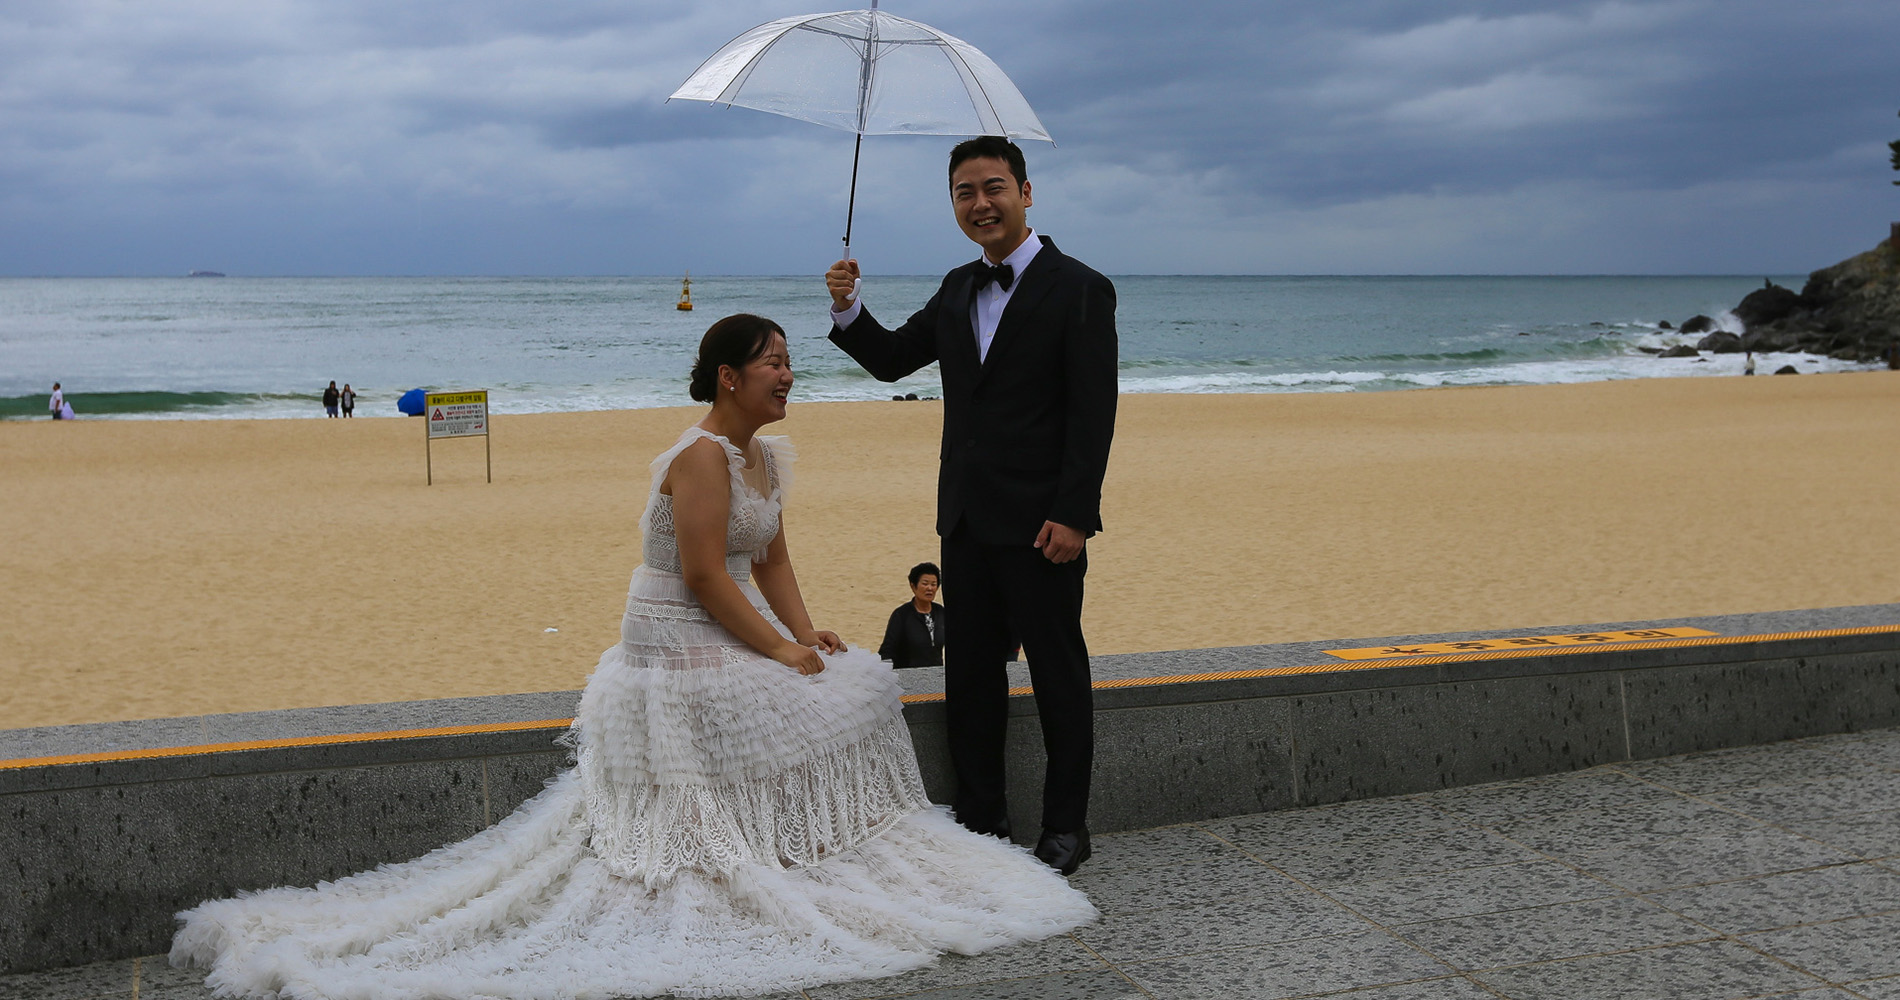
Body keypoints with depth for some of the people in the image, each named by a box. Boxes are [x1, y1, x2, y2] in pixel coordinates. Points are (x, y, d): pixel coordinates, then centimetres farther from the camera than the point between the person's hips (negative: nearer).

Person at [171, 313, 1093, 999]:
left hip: (727, 641, 9)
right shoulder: (702, 456, -19)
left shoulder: (767, 458, 11)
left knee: (861, 684, 4)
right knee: (833, 702, -12)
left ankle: (848, 854, 12)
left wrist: (806, 633, -1)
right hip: (679, 652, -9)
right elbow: (703, 577, -24)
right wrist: (781, 653, -20)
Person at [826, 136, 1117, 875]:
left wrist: (1073, 516, -19)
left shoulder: (1078, 289, -8)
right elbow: (892, 359, 18)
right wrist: (847, 308, -1)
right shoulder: (958, 290, 13)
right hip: (966, 520, 7)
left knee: (1058, 675, 5)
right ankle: (982, 819, 23)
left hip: (1041, 523, -7)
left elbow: (1093, 415, -13)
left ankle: (1066, 828, 16)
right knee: (971, 674, 12)